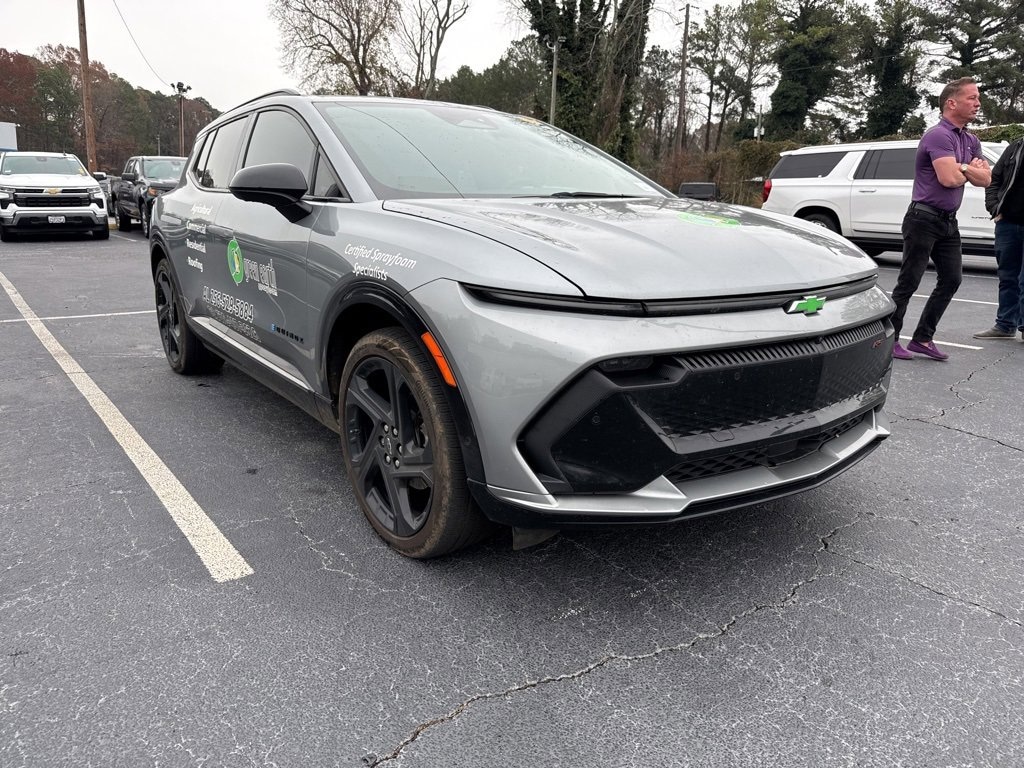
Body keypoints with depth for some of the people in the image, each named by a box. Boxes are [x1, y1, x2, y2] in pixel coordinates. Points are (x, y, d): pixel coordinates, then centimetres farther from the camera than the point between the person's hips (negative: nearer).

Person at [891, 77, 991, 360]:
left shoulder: (971, 140, 14)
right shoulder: (939, 135, -13)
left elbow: (986, 179, 6)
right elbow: (949, 179, -23)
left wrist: (962, 168, -12)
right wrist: (971, 170, -1)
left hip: (948, 221, 9)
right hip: (924, 219, -9)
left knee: (951, 280, 7)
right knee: (909, 282, -6)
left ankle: (923, 339, 12)